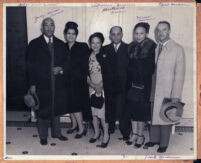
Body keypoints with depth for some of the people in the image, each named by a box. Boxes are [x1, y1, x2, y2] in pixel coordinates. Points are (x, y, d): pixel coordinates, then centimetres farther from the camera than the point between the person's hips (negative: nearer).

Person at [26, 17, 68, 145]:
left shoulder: (60, 44, 9)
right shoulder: (34, 44, -1)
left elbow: (66, 61, 12)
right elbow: (30, 66, -3)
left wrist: (61, 69, -10)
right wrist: (32, 84, -8)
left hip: (58, 84, 3)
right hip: (42, 84, -3)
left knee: (57, 109, 14)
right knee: (42, 111, 7)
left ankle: (56, 132, 32)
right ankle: (43, 136, 24)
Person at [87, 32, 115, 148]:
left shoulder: (106, 56, -4)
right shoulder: (87, 56, 5)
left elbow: (108, 75, -8)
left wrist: (100, 86, -14)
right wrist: (94, 86, -9)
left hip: (103, 88, -4)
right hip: (92, 88, 4)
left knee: (103, 112, -7)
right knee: (94, 112, 9)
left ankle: (106, 135, 8)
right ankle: (96, 132, 27)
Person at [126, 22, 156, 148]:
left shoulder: (152, 48, -8)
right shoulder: (131, 47, 9)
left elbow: (151, 69, -11)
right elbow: (128, 66, 10)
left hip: (144, 85, -5)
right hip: (132, 84, 5)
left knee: (141, 110, 2)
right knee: (133, 109, 10)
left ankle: (140, 136, 19)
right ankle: (134, 134, 24)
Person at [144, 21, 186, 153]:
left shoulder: (178, 49, -6)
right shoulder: (154, 48, 8)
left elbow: (180, 74, -9)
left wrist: (176, 95, -14)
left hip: (168, 91, -4)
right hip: (154, 90, 4)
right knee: (154, 115, 12)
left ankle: (164, 144, 22)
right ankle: (154, 140, 31)